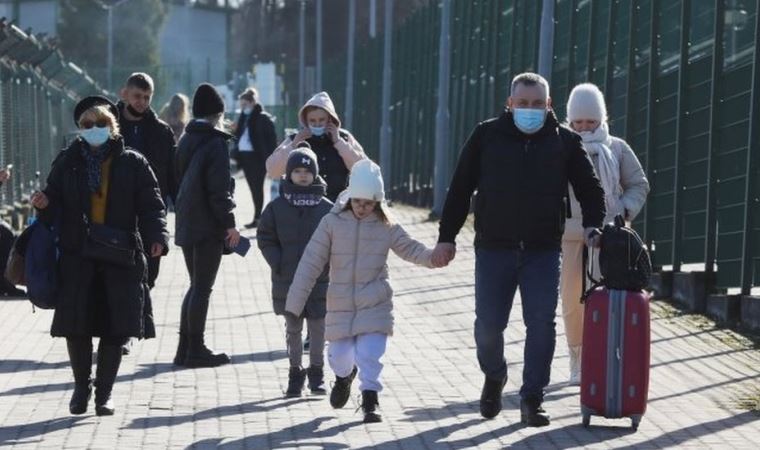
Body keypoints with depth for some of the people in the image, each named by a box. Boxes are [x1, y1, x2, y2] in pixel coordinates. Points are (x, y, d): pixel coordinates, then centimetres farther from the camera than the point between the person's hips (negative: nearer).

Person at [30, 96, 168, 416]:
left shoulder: (133, 163, 4)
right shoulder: (67, 162, 8)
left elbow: (151, 206, 1)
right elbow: (55, 204, 11)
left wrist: (157, 237, -14)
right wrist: (44, 204, -12)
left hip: (120, 257, -1)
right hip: (77, 255, 1)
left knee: (115, 328, 0)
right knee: (76, 325, -1)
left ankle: (104, 392, 15)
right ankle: (81, 386, 21)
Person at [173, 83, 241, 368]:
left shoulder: (185, 141, 11)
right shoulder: (216, 143, -14)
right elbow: (219, 190, -17)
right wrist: (229, 223, -12)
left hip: (186, 224, 8)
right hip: (208, 227, -8)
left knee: (196, 285, 16)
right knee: (203, 288, -2)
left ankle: (185, 347, 16)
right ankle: (195, 350, 0)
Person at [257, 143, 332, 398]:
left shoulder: (326, 208, 0)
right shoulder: (277, 207, 1)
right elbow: (265, 238, 4)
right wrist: (278, 264, -7)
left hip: (319, 281, 0)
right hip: (287, 281, 0)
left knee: (318, 329, 5)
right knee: (293, 329, 9)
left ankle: (316, 372, 18)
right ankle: (295, 372, 18)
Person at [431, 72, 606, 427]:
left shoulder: (565, 142, 4)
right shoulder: (486, 136, 2)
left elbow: (590, 188, 11)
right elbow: (460, 188, 5)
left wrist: (593, 225, -5)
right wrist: (446, 236, 2)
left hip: (544, 251, 0)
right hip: (494, 248, 0)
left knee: (541, 325, -5)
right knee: (489, 323, 4)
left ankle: (531, 398, 4)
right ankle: (494, 377, 33)